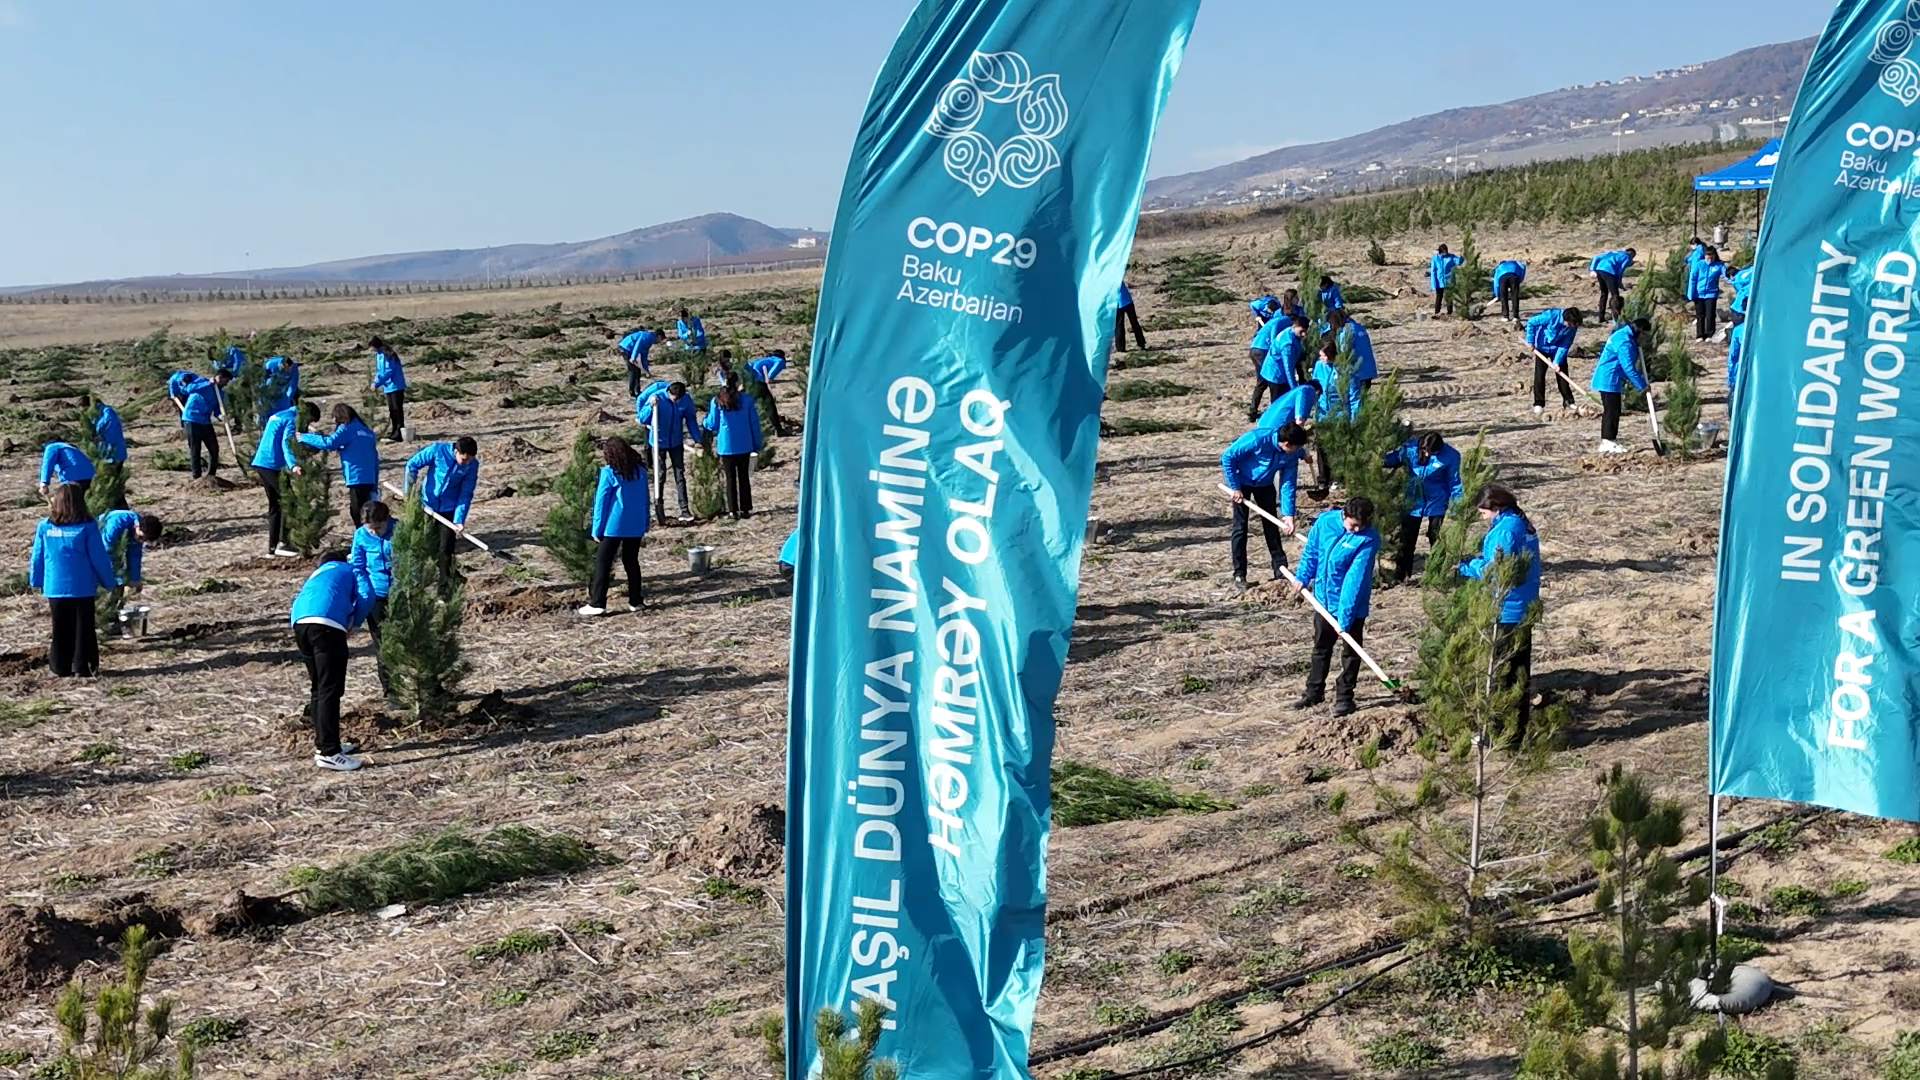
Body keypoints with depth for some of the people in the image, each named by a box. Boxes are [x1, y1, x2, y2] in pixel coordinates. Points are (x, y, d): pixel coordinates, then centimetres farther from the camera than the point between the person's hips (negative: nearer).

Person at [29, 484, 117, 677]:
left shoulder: (44, 526, -3)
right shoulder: (87, 527, -9)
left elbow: (37, 558, 4)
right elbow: (99, 558, -6)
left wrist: (36, 582, 18)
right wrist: (109, 582, 5)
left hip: (54, 588, 2)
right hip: (83, 588, -2)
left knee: (61, 629, 11)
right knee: (83, 627, 7)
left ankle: (61, 667, 15)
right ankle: (83, 665, 7)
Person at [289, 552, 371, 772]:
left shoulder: (315, 576, 40)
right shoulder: (350, 571, 28)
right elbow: (365, 599, 13)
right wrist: (352, 624, 29)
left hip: (299, 622, 6)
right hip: (326, 623, -6)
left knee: (319, 687, 19)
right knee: (330, 689, -7)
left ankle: (323, 743, 28)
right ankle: (328, 753, -11)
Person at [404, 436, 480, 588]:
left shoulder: (472, 465, -16)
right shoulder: (438, 450, -21)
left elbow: (466, 494, -11)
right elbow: (412, 464, -9)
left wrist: (459, 520, -18)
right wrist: (409, 491, -12)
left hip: (449, 509, 0)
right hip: (427, 504, 0)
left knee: (446, 550, 0)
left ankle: (445, 589, 10)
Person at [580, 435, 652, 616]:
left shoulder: (609, 472, -10)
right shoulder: (640, 470, 5)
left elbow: (601, 502, -8)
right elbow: (644, 498, 11)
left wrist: (597, 529, -4)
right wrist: (646, 522, 18)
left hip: (613, 526, -5)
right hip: (636, 526, 5)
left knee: (602, 562, 1)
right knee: (631, 561, 14)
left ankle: (597, 603, -3)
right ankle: (636, 601, 13)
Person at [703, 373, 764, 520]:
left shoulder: (716, 402, -6)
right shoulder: (746, 400, -4)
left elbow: (712, 425, 0)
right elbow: (754, 423, -1)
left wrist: (703, 422, 24)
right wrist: (757, 444, 8)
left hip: (726, 446, 0)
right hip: (744, 446, 1)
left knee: (731, 478, 6)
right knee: (744, 477, 11)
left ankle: (733, 511, 4)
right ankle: (745, 509, 12)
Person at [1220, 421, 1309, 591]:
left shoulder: (1292, 454, -19)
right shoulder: (1257, 439, -35)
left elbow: (1288, 484, -12)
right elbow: (1227, 457, -26)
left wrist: (1288, 515, -19)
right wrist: (1235, 487, -21)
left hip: (1265, 483, 4)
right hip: (1242, 482, -4)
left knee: (1271, 525, 7)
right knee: (1240, 527, -6)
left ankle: (1281, 569, 18)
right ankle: (1239, 575, 0)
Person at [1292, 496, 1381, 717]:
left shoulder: (1369, 539, -23)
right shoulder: (1325, 521, -12)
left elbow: (1355, 578, -27)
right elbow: (1311, 551, 6)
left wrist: (1344, 616, -28)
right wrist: (1303, 578, 4)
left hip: (1352, 605, -4)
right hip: (1324, 598, 4)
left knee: (1352, 652, 8)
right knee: (1321, 647, 18)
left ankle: (1344, 696, 21)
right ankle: (1314, 692, 33)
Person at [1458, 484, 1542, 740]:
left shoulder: (1505, 530, -19)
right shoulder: (1524, 525, 12)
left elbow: (1493, 571, -21)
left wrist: (1465, 565, -7)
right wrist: (1474, 561, 8)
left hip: (1505, 612, -10)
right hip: (1524, 610, 10)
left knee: (1501, 673, -2)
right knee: (1520, 670, 15)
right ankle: (1519, 727, 24)